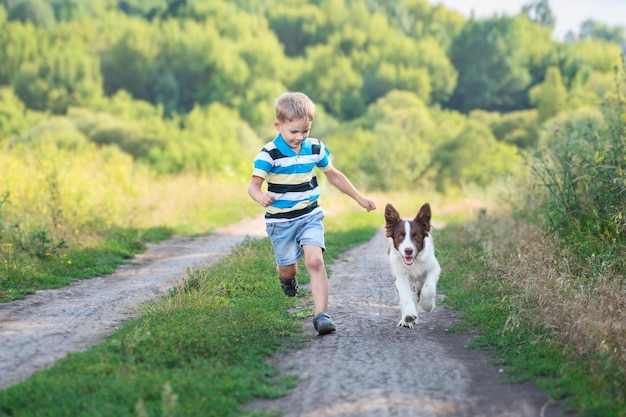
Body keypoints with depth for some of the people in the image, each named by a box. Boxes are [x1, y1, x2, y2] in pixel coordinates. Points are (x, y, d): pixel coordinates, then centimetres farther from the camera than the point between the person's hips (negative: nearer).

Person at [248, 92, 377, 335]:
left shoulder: (315, 148, -1)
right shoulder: (269, 154, -15)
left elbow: (334, 175, 13)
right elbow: (253, 184, -20)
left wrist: (360, 199, 17)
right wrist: (260, 197, -45)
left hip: (310, 217, 2)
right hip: (280, 221, -2)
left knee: (315, 260, -17)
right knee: (288, 268, 10)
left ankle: (321, 315, -18)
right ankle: (286, 277, 49)